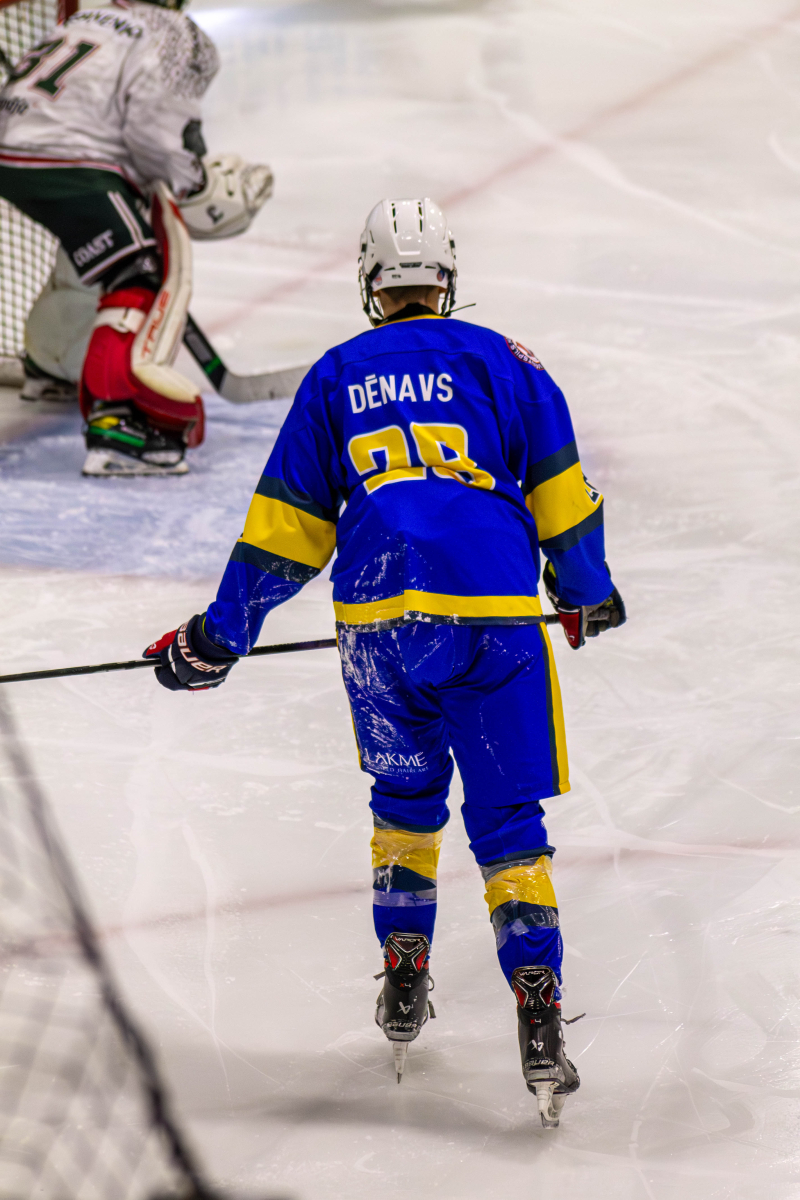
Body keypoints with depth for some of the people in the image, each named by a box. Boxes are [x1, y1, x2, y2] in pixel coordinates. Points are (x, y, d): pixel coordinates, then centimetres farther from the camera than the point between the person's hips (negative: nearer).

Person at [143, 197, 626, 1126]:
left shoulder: (334, 378, 15)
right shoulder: (503, 362, 11)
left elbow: (285, 527, 14)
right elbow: (559, 494, 11)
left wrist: (221, 636, 21)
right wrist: (585, 595, 27)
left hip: (378, 621, 1)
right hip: (495, 617, -1)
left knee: (406, 796, 25)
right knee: (507, 821, 4)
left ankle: (404, 980, 19)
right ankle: (537, 1013, -11)